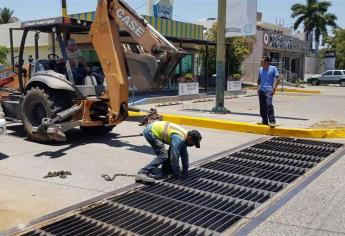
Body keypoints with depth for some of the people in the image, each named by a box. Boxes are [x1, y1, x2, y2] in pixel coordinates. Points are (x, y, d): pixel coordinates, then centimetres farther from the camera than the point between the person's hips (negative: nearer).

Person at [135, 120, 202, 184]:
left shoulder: (183, 137, 6)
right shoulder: (179, 138, -23)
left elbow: (184, 155, 16)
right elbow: (174, 156, -21)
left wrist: (185, 172, 20)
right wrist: (177, 173, -8)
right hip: (150, 131, -10)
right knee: (163, 156, -16)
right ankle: (142, 173, -23)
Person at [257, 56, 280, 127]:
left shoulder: (273, 68, -1)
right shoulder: (260, 69, 13)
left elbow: (277, 78, -1)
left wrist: (274, 87, -10)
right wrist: (258, 87, 11)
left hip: (269, 90, -6)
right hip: (261, 90, 6)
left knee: (269, 105, -18)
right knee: (262, 106, 7)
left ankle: (272, 121, -15)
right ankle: (265, 121, 18)